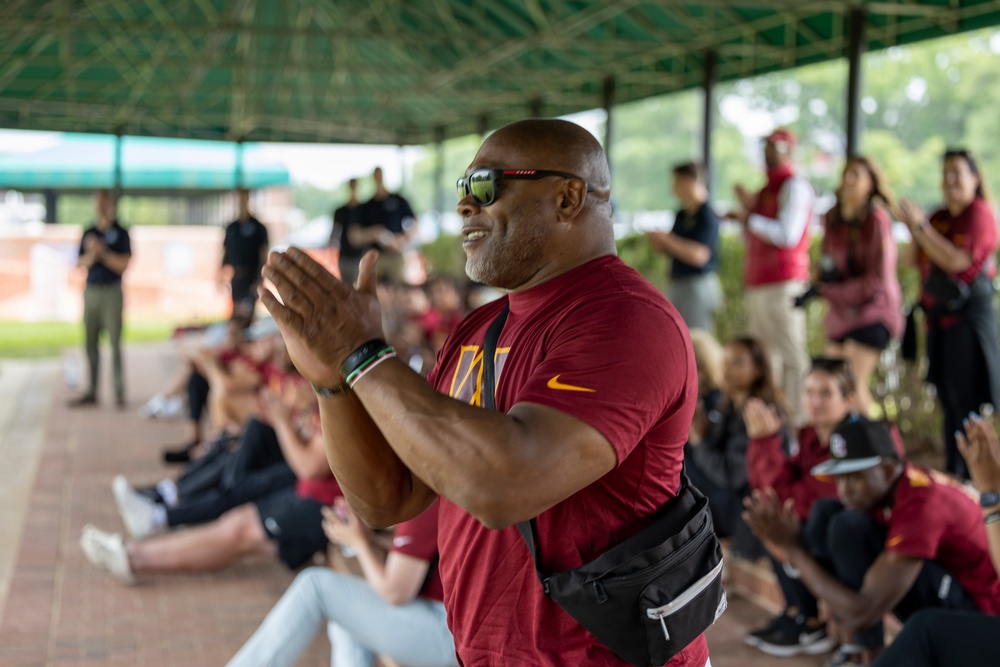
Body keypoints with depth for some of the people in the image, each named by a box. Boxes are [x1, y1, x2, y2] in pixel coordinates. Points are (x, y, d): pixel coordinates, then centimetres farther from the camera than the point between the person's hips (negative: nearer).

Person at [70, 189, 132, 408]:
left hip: (112, 292, -4)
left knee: (115, 343, -5)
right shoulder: (89, 233, 11)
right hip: (91, 291, 4)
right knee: (91, 343, 5)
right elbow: (80, 264, 7)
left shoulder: (120, 233, -1)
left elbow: (123, 264, -8)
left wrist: (103, 252, -16)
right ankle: (91, 392, 10)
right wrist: (91, 254, -11)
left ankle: (119, 392, -1)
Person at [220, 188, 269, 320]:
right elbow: (226, 254, 16)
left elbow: (263, 257, -4)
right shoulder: (231, 228, 13)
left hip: (250, 278, -5)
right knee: (236, 311, 7)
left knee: (247, 309, -15)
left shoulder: (258, 228, -1)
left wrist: (259, 281, -13)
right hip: (235, 279, 5)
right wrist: (221, 279, 10)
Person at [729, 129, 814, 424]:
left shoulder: (794, 186, -5)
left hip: (783, 283, -9)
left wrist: (749, 218, -10)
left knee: (791, 355, -10)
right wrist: (746, 211, 9)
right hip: (757, 283, 9)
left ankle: (797, 420, -11)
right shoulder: (766, 189, 22)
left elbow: (787, 235, -16)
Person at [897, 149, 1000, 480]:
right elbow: (916, 261, 14)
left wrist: (921, 227, -19)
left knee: (967, 397, -7)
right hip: (939, 315, 7)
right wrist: (913, 227, -2)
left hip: (969, 314, -7)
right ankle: (952, 471, 19)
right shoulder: (939, 217, 13)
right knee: (947, 396, 11)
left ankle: (971, 475, -2)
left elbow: (956, 261, -20)